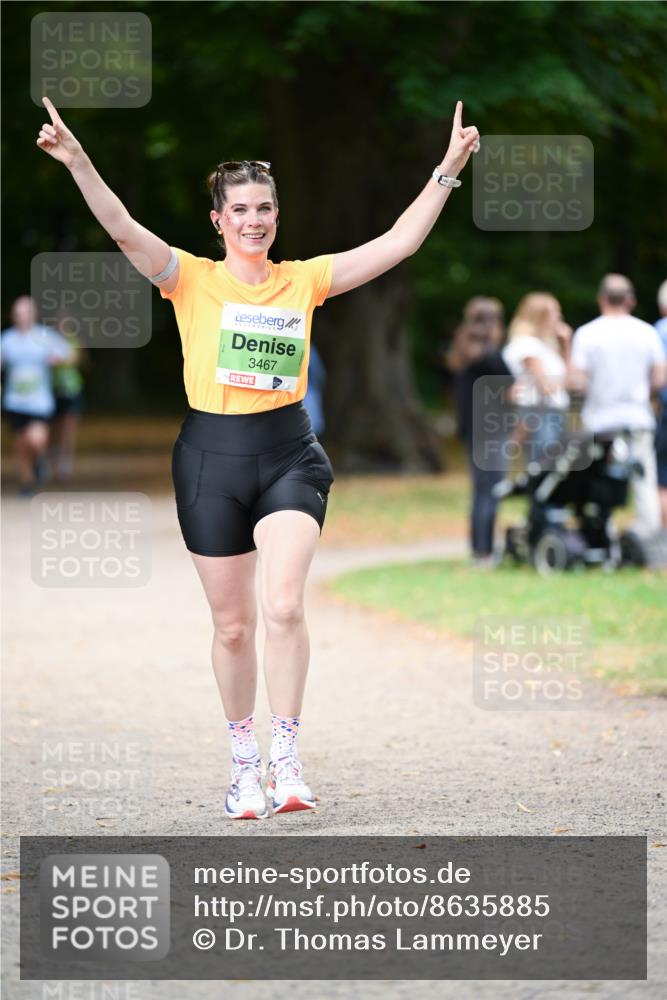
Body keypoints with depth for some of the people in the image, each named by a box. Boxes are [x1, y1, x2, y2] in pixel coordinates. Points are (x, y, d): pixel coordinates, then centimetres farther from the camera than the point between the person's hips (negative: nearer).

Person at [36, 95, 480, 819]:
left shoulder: (303, 281, 6)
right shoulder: (192, 280, -1)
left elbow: (399, 242, 5)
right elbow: (124, 230, -15)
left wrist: (447, 170, 0)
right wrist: (77, 161, -28)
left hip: (289, 457, 0)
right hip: (212, 459, 0)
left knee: (283, 606, -18)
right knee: (232, 624, 6)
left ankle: (285, 759, -10)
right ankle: (244, 763, 22)